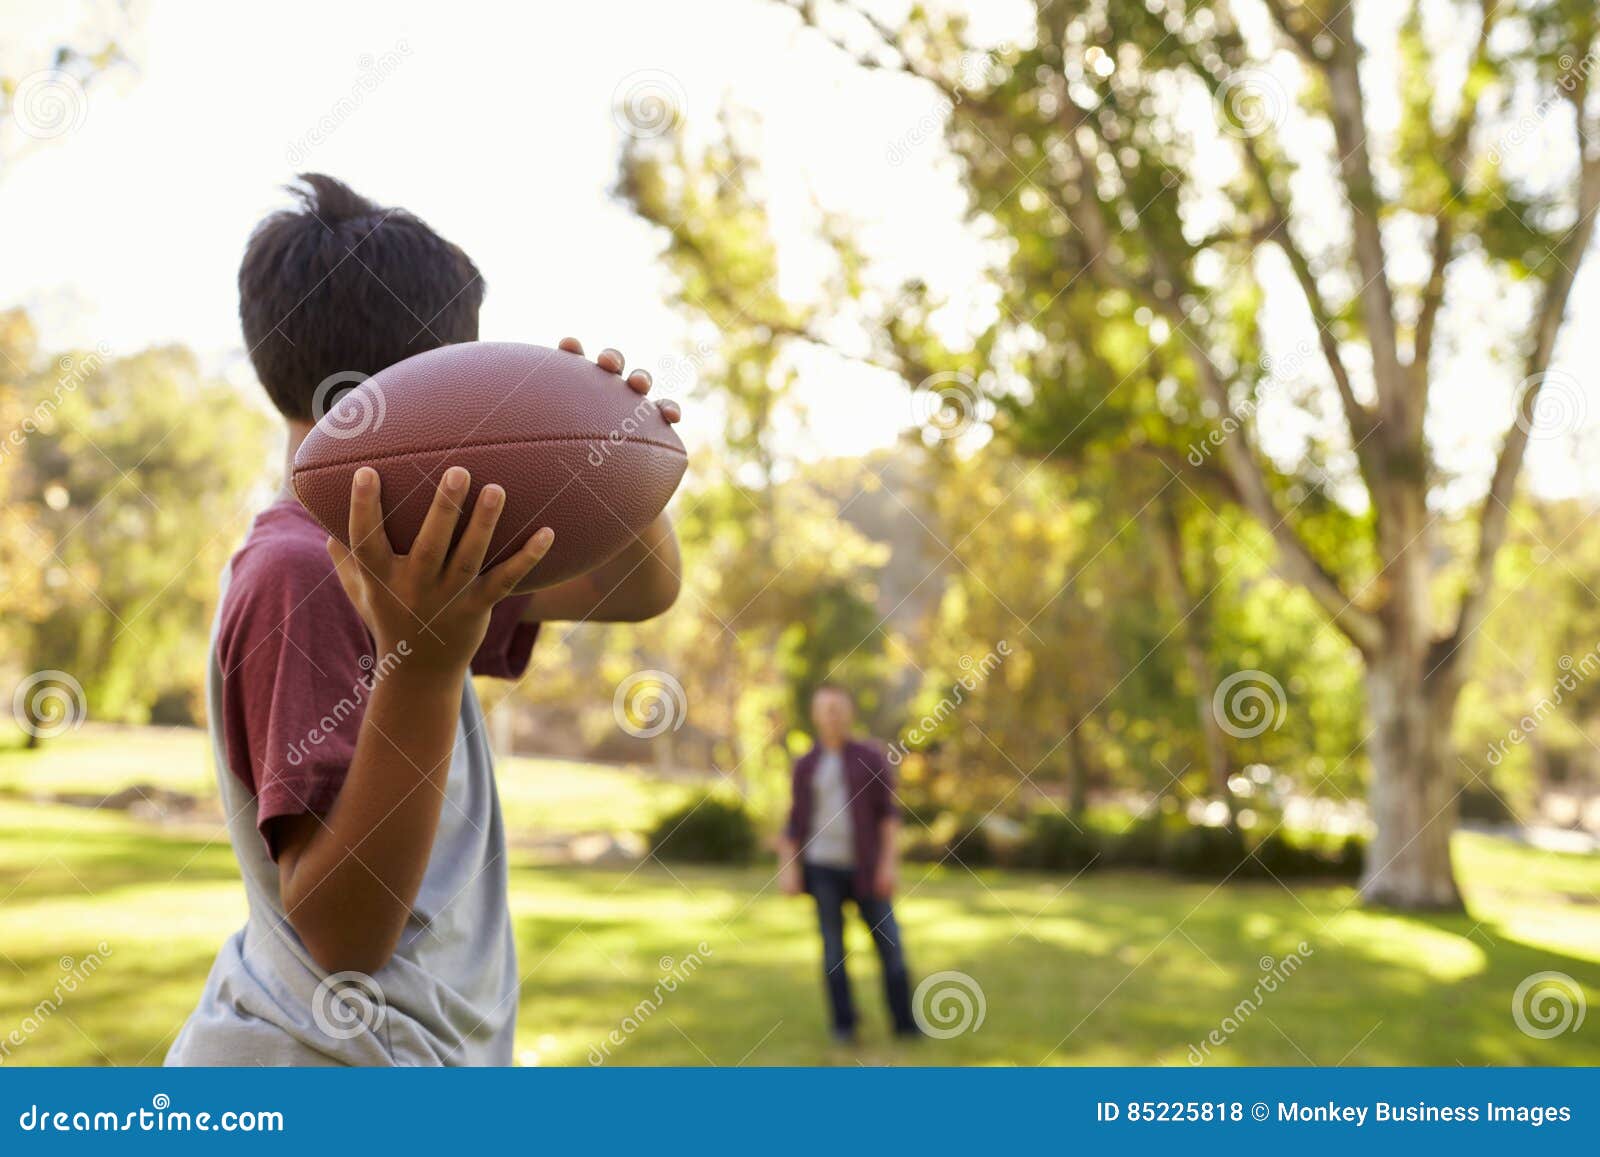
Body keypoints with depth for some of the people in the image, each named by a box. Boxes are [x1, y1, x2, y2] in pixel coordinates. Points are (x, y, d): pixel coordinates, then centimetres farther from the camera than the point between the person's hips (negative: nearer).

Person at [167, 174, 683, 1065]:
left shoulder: (398, 560, 8)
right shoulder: (298, 575, -19)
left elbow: (642, 588, 14)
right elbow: (344, 931, -25)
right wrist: (426, 668, -35)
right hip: (326, 1058, -9)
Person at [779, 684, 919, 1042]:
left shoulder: (871, 757, 1)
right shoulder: (805, 765, 6)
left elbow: (889, 812, -3)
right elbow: (796, 821, 7)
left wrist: (890, 862, -13)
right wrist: (789, 870, -3)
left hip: (864, 867, 0)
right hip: (823, 867, 0)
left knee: (889, 943, -2)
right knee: (834, 948, 2)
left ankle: (905, 1023, 7)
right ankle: (844, 1025, 11)